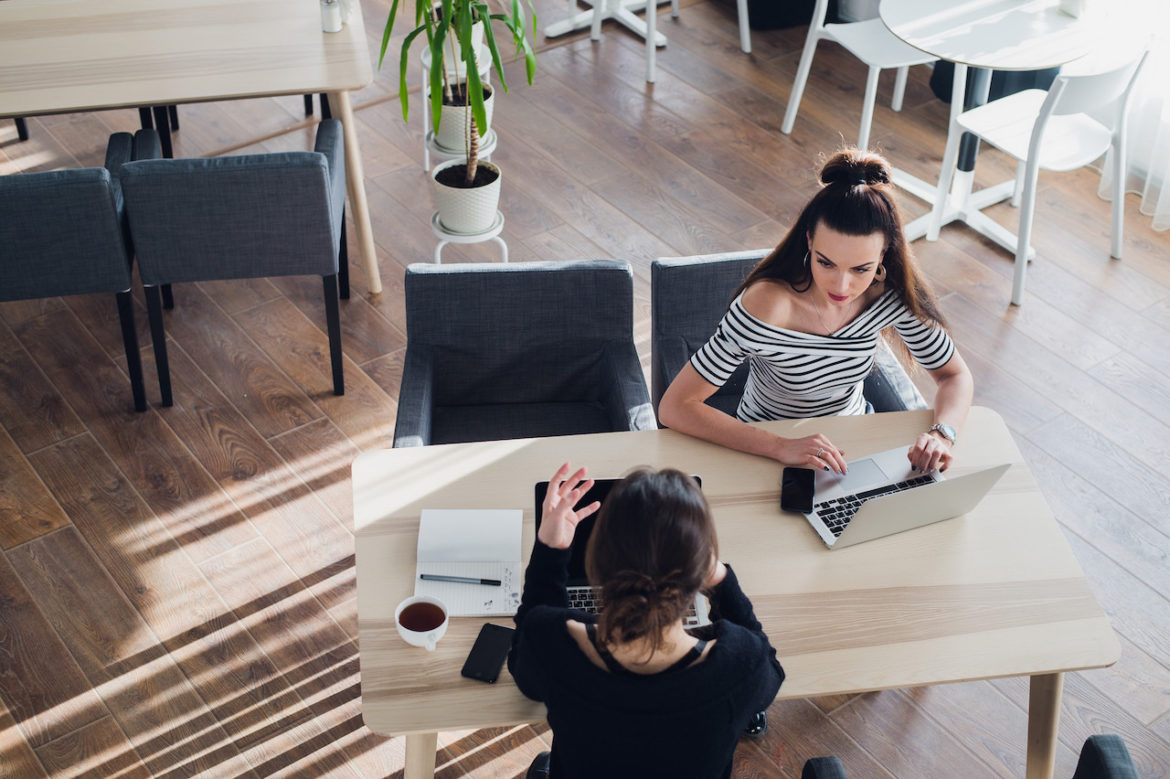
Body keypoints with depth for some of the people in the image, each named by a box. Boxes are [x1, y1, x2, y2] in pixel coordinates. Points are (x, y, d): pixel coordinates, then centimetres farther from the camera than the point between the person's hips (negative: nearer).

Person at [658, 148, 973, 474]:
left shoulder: (892, 296, -17)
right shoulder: (768, 305, -30)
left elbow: (955, 376, -1)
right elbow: (674, 407, -32)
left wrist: (942, 434, -23)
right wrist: (782, 447, -40)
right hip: (768, 450, -3)